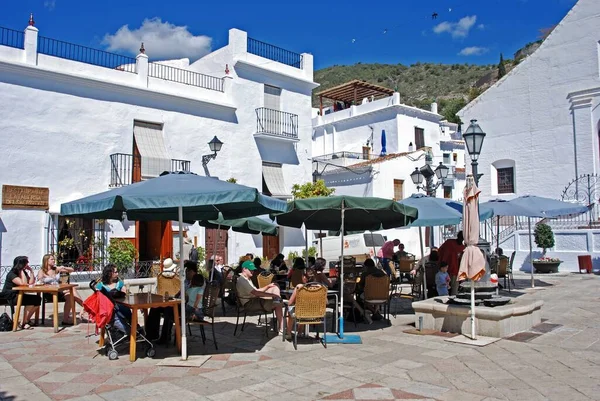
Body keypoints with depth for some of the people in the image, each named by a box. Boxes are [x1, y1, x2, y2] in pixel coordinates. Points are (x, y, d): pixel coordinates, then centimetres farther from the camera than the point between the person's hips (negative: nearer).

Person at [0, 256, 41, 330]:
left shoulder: (24, 272, 9)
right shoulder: (11, 274, -17)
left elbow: (31, 282, 1)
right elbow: (24, 283, -29)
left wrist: (31, 271, -3)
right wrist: (21, 271, -22)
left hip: (18, 295, 8)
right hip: (9, 297, -8)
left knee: (37, 299, -10)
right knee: (31, 301, -27)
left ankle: (27, 320, 1)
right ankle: (23, 323, -18)